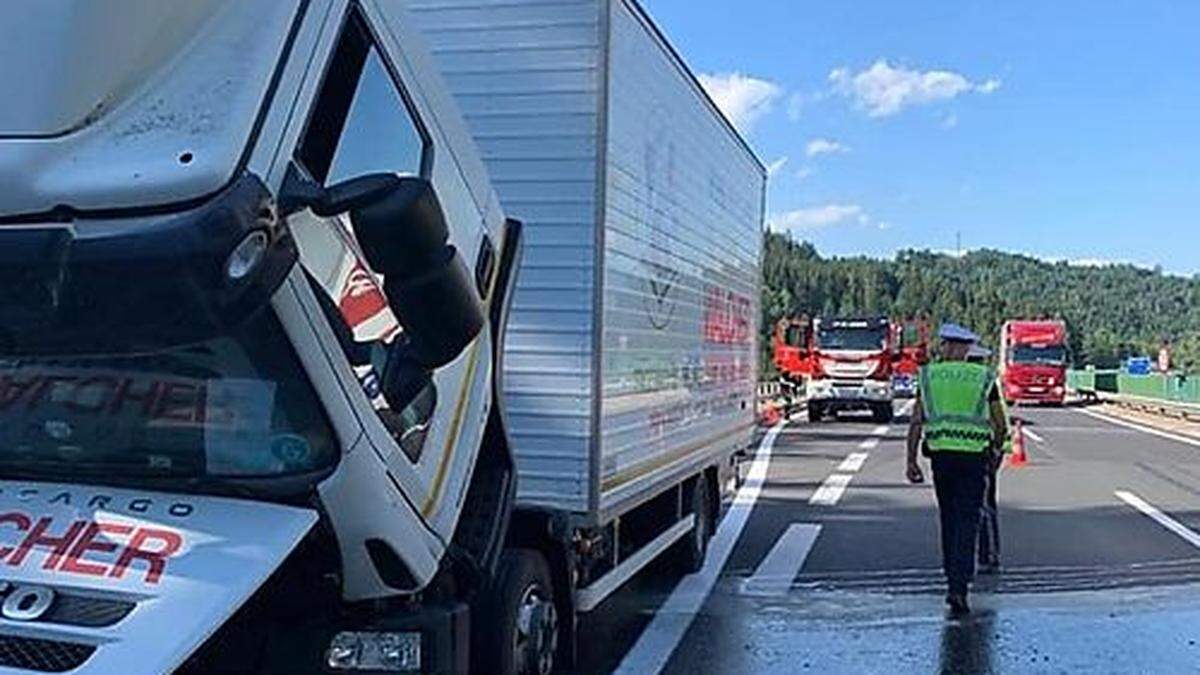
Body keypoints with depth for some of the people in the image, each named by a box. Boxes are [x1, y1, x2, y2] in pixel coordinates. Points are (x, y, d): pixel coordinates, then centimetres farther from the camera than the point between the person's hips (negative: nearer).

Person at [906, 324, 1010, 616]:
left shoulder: (929, 375, 6)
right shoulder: (985, 378, 4)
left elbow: (916, 422, 1)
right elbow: (1001, 427, 6)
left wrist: (911, 460, 5)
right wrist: (995, 450, 24)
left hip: (941, 455, 2)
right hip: (974, 457, -1)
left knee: (948, 519, 15)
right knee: (967, 521, -2)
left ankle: (954, 582, 22)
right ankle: (959, 586, -12)